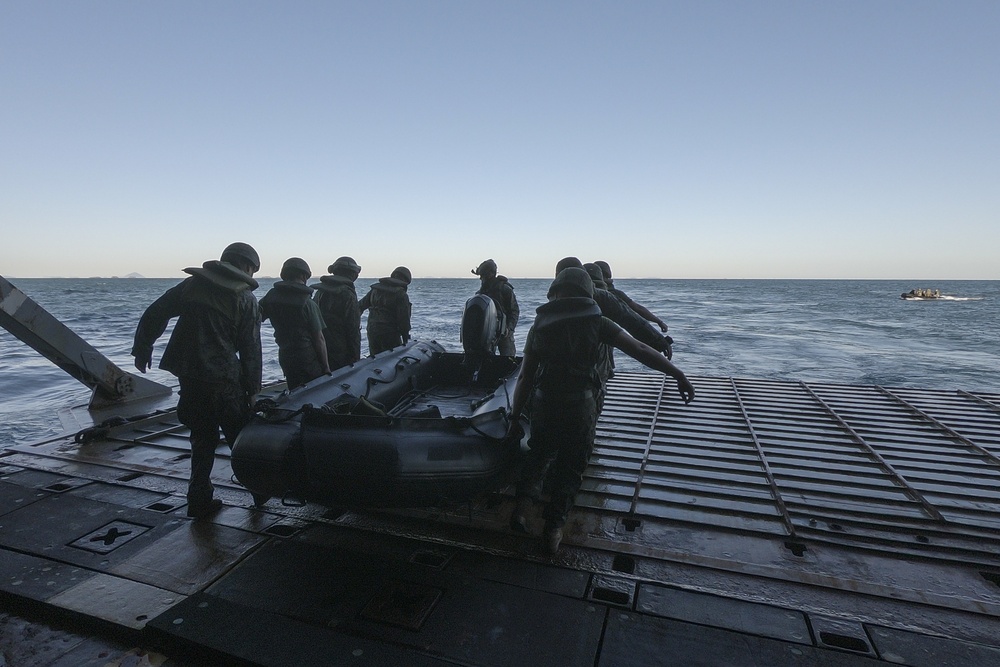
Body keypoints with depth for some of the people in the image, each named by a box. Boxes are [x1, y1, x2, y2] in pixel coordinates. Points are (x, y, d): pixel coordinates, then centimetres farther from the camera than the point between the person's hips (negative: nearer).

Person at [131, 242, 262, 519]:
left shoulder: (192, 284, 9)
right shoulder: (245, 298, -4)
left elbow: (154, 314, 9)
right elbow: (250, 349, -6)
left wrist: (142, 349, 19)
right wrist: (253, 390, -2)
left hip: (188, 375, 5)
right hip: (223, 379, -5)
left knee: (203, 437, 16)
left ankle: (200, 500, 21)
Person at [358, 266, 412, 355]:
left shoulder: (375, 288, 9)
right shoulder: (401, 294, -10)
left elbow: (361, 305, 15)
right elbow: (403, 318, -12)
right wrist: (406, 338, -4)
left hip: (372, 331, 6)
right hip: (390, 333, -6)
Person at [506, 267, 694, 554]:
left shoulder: (539, 325, 5)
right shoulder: (596, 321, -1)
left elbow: (525, 377, 3)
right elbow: (640, 350, -7)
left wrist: (515, 418, 7)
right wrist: (678, 374, -2)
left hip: (543, 403, 2)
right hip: (580, 406, -2)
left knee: (540, 453, 26)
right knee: (570, 466, 16)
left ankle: (524, 502, 8)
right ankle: (553, 528, 21)